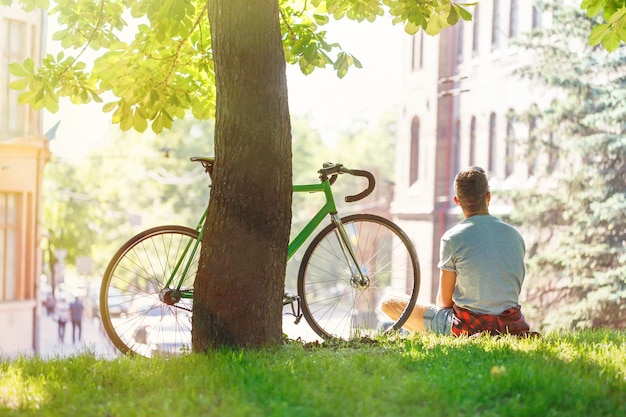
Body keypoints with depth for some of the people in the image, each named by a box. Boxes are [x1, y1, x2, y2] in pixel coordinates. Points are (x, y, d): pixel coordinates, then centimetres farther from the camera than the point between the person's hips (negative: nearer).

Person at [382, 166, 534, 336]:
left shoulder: (452, 239, -10)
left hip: (468, 326, -5)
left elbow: (444, 301, -3)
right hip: (511, 325, 5)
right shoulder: (515, 235, 4)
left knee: (389, 305, 7)